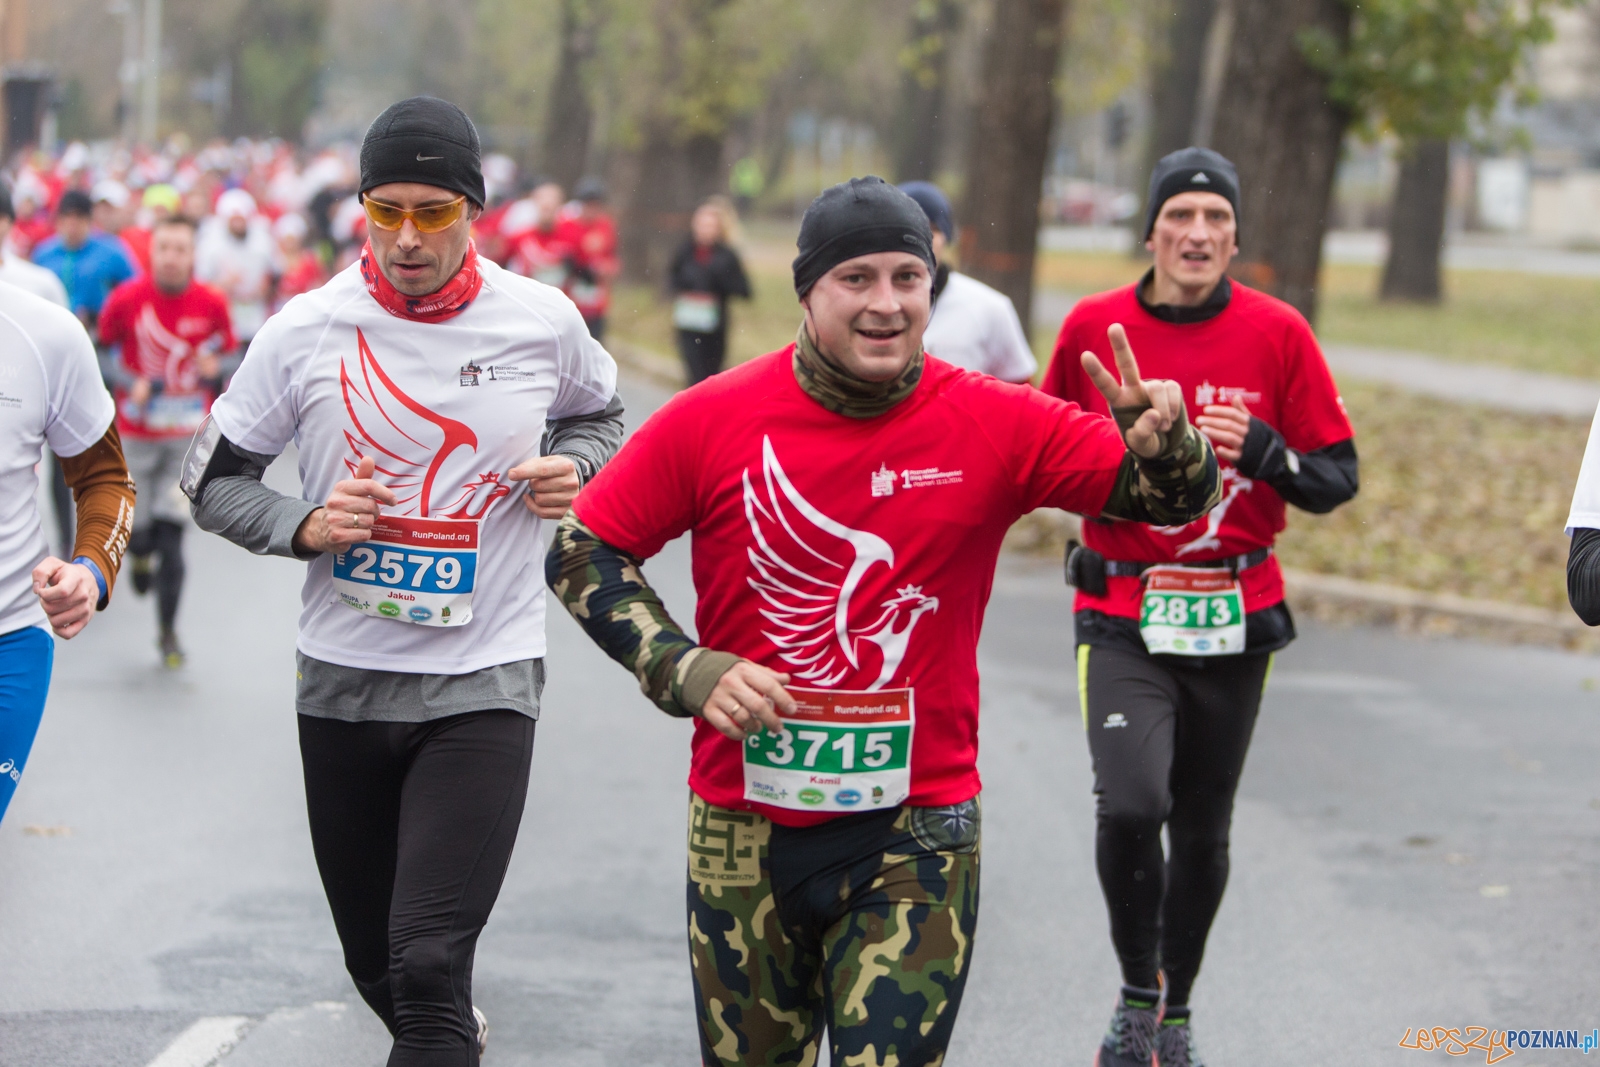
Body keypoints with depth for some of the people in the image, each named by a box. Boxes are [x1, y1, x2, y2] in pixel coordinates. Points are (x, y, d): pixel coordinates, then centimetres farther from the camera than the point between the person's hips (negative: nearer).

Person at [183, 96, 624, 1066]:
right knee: (377, 964, 16)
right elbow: (215, 478, 6)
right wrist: (303, 527, -13)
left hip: (484, 683, -2)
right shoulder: (307, 331, -4)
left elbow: (599, 413, 19)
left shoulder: (543, 322, -3)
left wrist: (573, 466, -3)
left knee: (429, 969, -17)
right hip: (344, 680, 2)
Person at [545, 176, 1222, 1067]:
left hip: (915, 837, -1)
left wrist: (1162, 441, -27)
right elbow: (582, 553, 1)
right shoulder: (712, 421, -6)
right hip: (745, 833, 2)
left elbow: (1176, 499, -3)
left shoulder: (1002, 426, -6)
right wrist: (686, 671, -11)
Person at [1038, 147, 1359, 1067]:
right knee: (1130, 804, -21)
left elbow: (1338, 480, -1)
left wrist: (1262, 448, -20)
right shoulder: (1093, 326, -1)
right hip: (1122, 613, -1)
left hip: (1236, 617, 1)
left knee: (1203, 831, 10)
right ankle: (1137, 993, 2)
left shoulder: (1278, 334, -3)